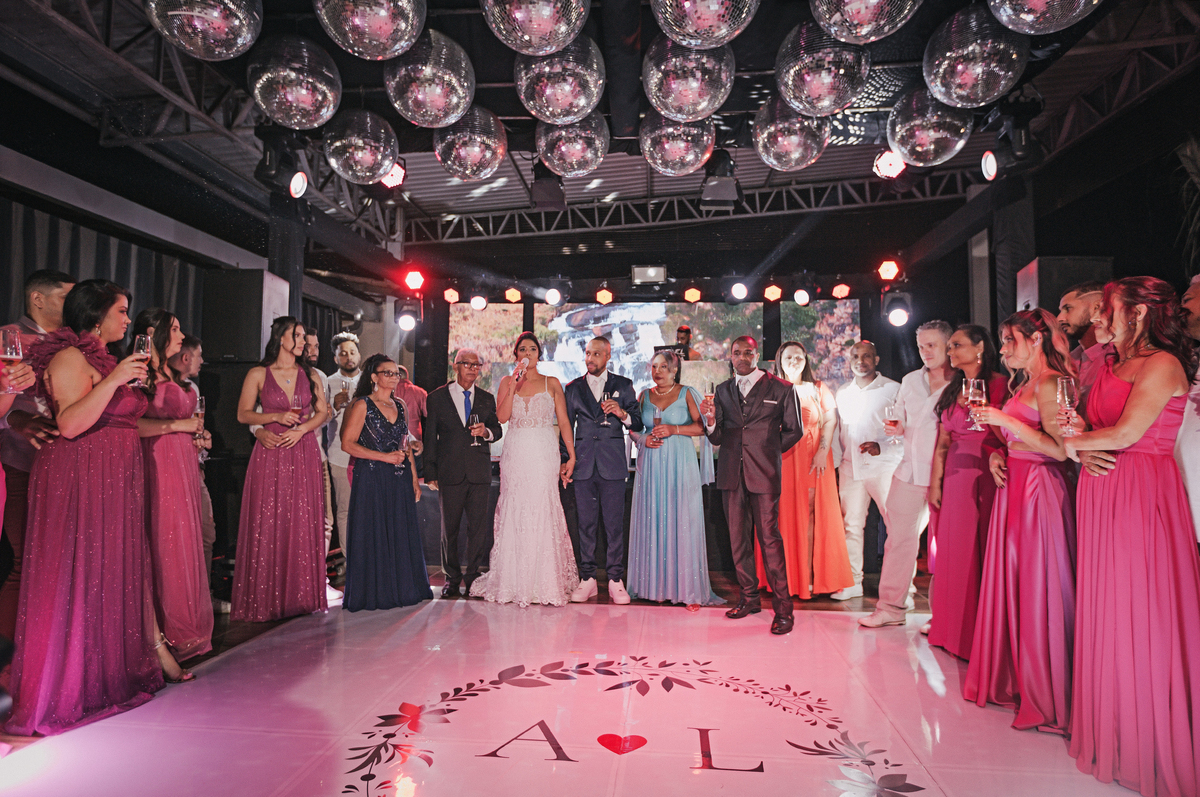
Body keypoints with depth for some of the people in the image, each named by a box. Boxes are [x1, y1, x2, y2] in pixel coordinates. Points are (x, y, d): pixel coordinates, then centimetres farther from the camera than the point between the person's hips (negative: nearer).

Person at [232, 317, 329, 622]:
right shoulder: (258, 374, 4)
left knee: (303, 522, 1)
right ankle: (266, 599, 5)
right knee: (268, 523, -4)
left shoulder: (309, 375, 11)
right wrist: (276, 416, -11)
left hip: (304, 452, 3)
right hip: (271, 453, -2)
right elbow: (243, 414, 3)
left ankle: (301, 595, 9)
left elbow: (322, 411, 9)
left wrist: (302, 428, -7)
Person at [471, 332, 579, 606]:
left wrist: (572, 456, -3)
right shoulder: (507, 382, 12)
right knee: (514, 514, 1)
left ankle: (545, 582, 3)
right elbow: (502, 416, -3)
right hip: (515, 454, 2)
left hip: (544, 455, -1)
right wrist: (514, 385, -9)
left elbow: (564, 422, 5)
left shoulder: (552, 383, 8)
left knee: (542, 513, -5)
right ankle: (513, 581, 11)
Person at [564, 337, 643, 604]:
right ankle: (587, 580, 12)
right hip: (583, 464, 2)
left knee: (615, 524, -1)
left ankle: (615, 581, 6)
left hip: (613, 464, -1)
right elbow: (566, 426, 16)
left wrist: (622, 414, -14)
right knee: (586, 524, 4)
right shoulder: (573, 388, 13)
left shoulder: (623, 385, 8)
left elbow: (638, 424, 6)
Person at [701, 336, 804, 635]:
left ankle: (782, 608, 2)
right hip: (731, 473, 4)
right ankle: (749, 597, 21)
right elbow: (717, 439, 10)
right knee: (738, 538, 8)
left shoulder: (780, 389, 3)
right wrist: (711, 420, -9)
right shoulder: (723, 390, 13)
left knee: (769, 538, -7)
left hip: (764, 473, -4)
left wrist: (767, 452, 7)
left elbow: (794, 431, 10)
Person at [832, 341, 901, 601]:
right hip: (850, 468, 4)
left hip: (883, 466, -4)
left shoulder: (893, 389, 1)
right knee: (851, 525, 6)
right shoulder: (842, 393, 16)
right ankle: (853, 582, 15)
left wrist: (882, 447, -16)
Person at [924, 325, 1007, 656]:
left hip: (987, 475, -5)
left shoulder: (999, 384, -3)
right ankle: (955, 630, 20)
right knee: (955, 551, 8)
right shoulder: (952, 390, 15)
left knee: (983, 550, -2)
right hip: (955, 476, 5)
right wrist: (935, 482, 7)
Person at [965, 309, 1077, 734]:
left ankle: (1045, 697, 9)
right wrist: (998, 455, 7)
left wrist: (1006, 421, -20)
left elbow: (1059, 448, -21)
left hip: (1039, 491, -9)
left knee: (1038, 590, -2)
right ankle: (1013, 680, 24)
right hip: (1014, 487, 9)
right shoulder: (1023, 385, 17)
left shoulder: (1049, 383, -12)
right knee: (1010, 585, 13)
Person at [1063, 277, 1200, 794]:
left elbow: (1125, 434, -18)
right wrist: (1078, 433, -4)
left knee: (1142, 614, -1)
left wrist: (1076, 442, -3)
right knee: (1106, 611, 10)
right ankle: (1113, 734, 22)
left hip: (1143, 494, -8)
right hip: (1101, 494, 8)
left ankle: (1154, 747, 13)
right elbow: (1089, 427, 17)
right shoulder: (1110, 367, 15)